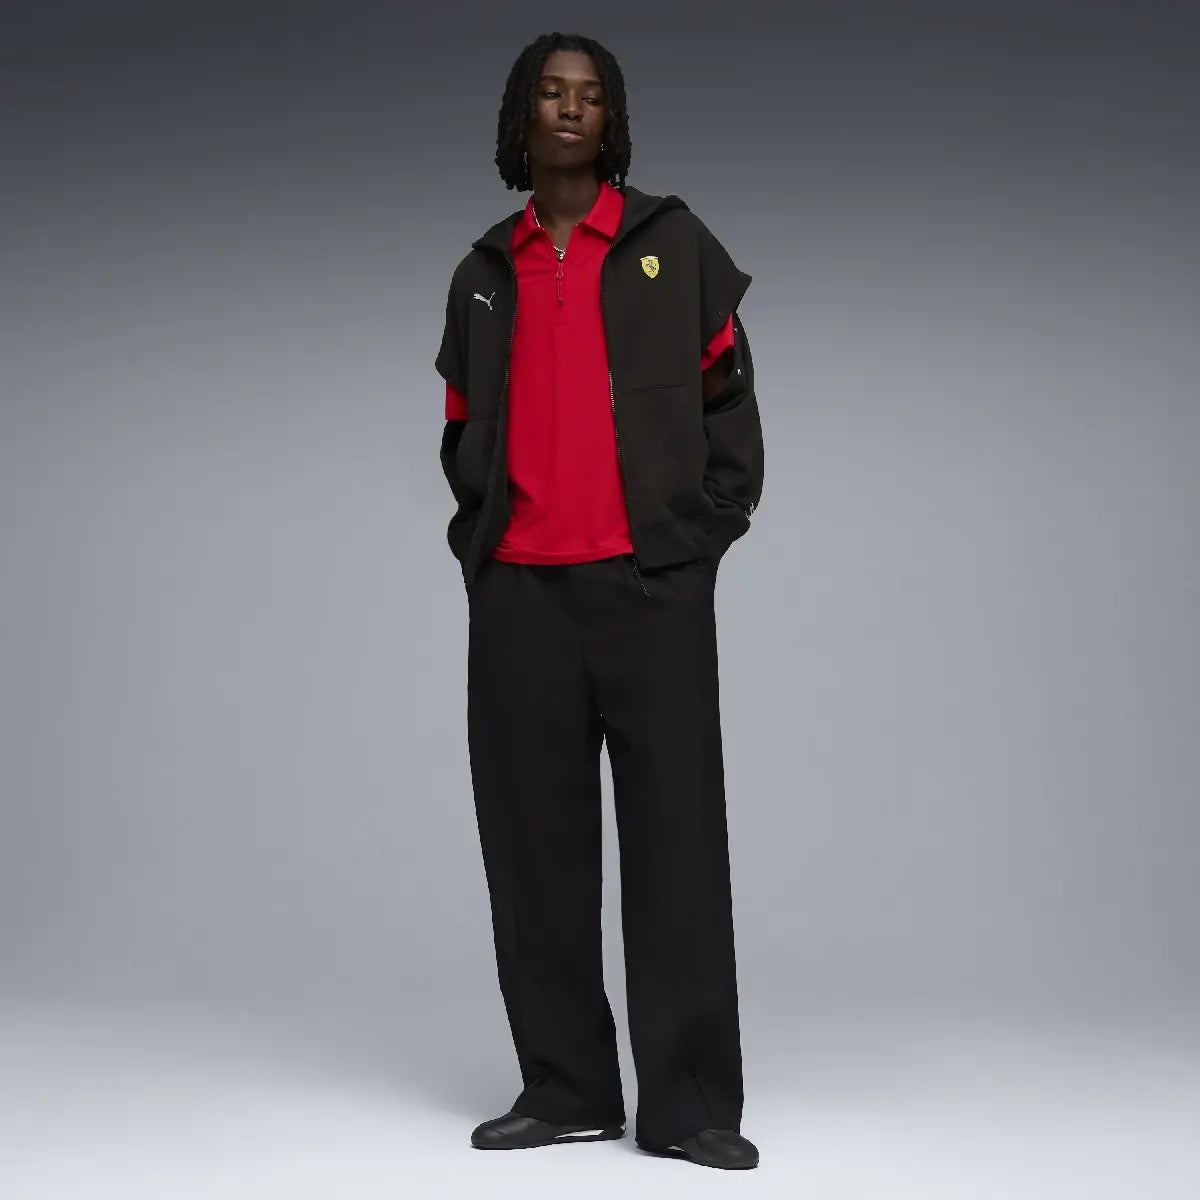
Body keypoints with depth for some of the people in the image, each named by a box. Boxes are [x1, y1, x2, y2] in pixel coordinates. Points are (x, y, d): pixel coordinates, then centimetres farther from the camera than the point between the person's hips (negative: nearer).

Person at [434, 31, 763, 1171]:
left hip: (651, 584, -3)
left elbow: (727, 395, 8)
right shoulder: (483, 275, 16)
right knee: (535, 841, 4)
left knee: (678, 836, -5)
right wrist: (479, 534, 11)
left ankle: (689, 1100, 0)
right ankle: (564, 1087, 13)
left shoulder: (673, 244, 8)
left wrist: (709, 526, 1)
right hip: (516, 594, 3)